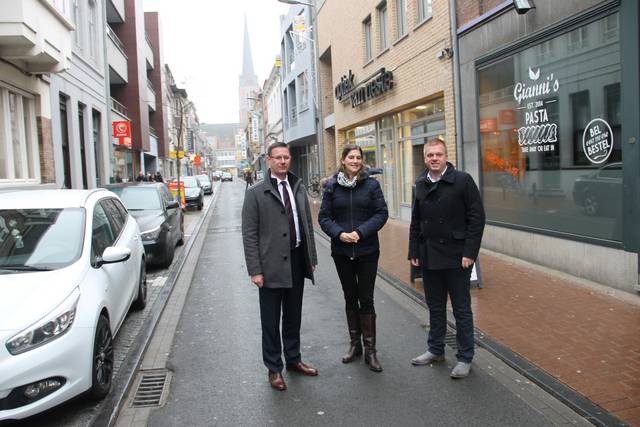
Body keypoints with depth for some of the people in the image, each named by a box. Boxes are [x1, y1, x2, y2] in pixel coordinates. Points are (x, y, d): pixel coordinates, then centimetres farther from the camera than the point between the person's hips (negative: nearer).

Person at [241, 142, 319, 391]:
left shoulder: (298, 188, 8)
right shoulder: (256, 193, -7)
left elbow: (307, 224, 11)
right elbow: (249, 234, -9)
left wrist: (312, 257, 8)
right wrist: (255, 270, -13)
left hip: (297, 261, 5)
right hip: (272, 265, -4)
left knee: (293, 317, 18)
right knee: (271, 321, 8)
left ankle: (293, 359, 35)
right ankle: (274, 368, 23)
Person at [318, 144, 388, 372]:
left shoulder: (371, 184, -2)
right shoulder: (332, 186, 1)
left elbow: (382, 213, -5)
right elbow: (324, 217, 1)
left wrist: (361, 232, -17)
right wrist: (339, 233, -15)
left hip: (367, 250, -2)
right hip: (341, 251, 2)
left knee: (366, 299, 2)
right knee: (350, 298, 13)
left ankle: (370, 350, 12)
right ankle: (355, 344, 27)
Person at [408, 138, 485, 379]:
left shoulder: (463, 180, -8)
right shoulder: (420, 185, 8)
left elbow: (477, 217, -10)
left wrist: (469, 252, -15)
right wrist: (414, 252, 8)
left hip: (456, 257, -5)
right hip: (429, 257, 5)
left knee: (461, 309, 6)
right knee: (435, 307, 16)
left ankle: (465, 358, 19)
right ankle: (436, 350, 31)